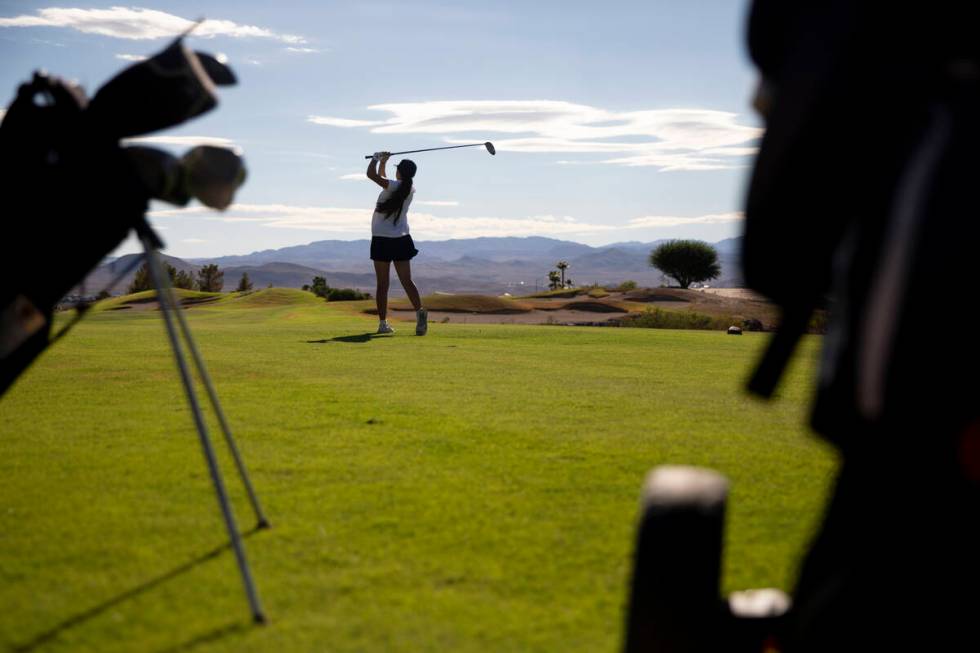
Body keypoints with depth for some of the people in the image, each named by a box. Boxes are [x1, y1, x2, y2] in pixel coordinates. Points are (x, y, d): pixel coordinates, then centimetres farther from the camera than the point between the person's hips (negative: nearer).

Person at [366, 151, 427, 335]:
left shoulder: (394, 186, -11)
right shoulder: (410, 189, 8)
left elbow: (371, 174, -14)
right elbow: (381, 177, 24)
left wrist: (377, 158, 2)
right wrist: (382, 162, 19)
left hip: (382, 239, -5)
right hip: (401, 239, 5)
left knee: (382, 284, 0)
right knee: (407, 280, 3)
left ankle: (383, 323, 1)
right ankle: (419, 311, -19)